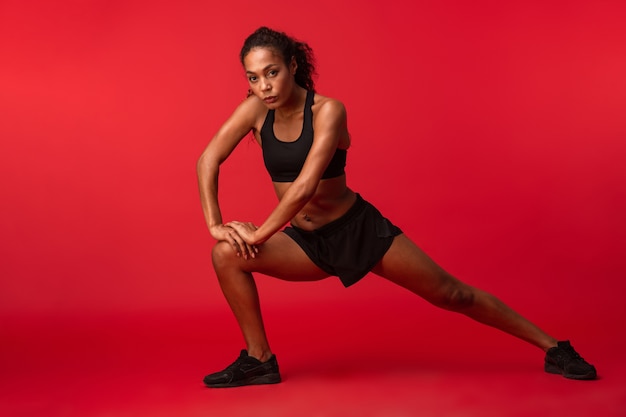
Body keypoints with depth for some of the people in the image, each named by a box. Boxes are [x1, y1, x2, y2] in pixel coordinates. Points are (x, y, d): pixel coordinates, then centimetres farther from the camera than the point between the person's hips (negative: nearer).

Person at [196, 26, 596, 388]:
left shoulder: (327, 110, -21)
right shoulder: (255, 110, -7)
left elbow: (305, 186, -30)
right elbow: (208, 160, -8)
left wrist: (258, 234, -24)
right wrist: (215, 224, -18)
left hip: (360, 229, -4)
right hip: (306, 243, 4)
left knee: (453, 294, 0)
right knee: (227, 254, -19)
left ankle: (553, 347, 17)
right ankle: (260, 359, -3)